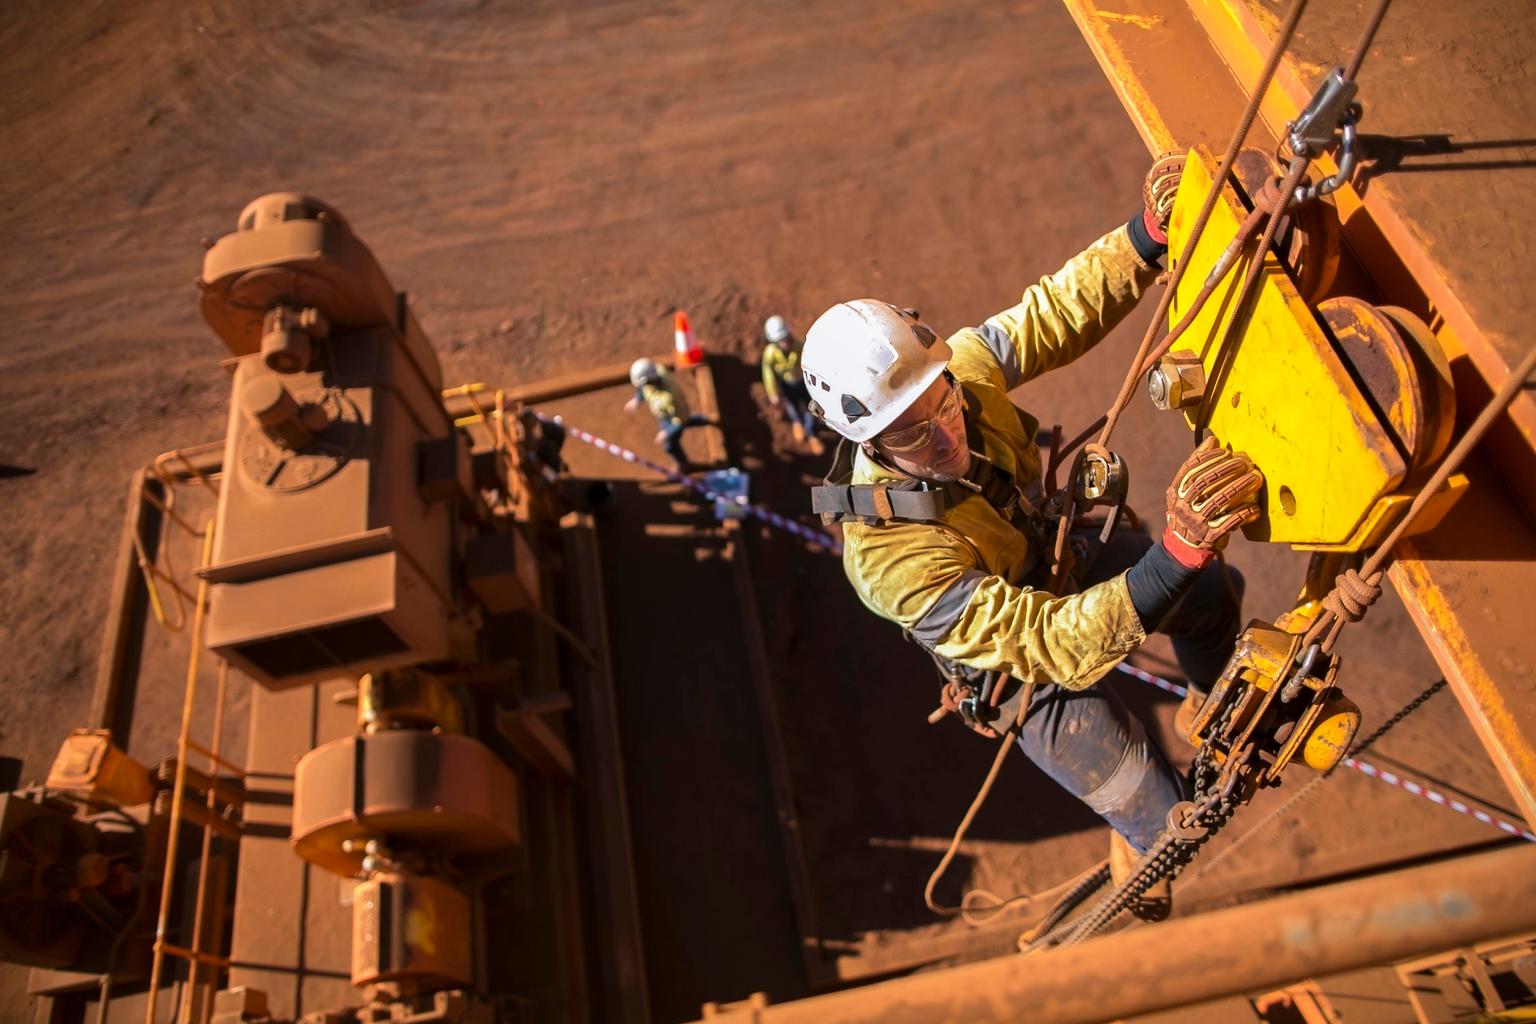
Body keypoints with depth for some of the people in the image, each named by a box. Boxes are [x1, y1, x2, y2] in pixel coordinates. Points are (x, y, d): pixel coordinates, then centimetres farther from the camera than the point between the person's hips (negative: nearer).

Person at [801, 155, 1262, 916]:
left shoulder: (963, 366, -28)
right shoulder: (890, 557, -45)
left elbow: (1061, 308, -14)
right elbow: (1057, 646, -48)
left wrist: (1150, 233, -31)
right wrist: (1176, 556, -61)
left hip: (1059, 555, 7)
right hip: (1024, 668, -6)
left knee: (1217, 593, 24)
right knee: (1157, 823, 4)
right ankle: (1139, 900, 44)